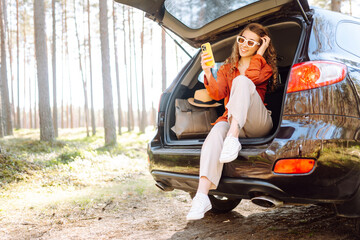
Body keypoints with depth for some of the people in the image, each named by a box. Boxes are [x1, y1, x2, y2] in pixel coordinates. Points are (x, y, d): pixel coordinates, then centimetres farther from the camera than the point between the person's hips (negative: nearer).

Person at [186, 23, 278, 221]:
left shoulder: (266, 67, 16)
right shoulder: (227, 68, 22)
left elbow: (252, 78, -11)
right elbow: (217, 94, 0)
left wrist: (260, 53, 0)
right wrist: (208, 74, -18)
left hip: (258, 124, -2)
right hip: (230, 121, 2)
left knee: (241, 81, -25)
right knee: (217, 131, -36)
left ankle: (233, 138, -41)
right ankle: (202, 197, -46)